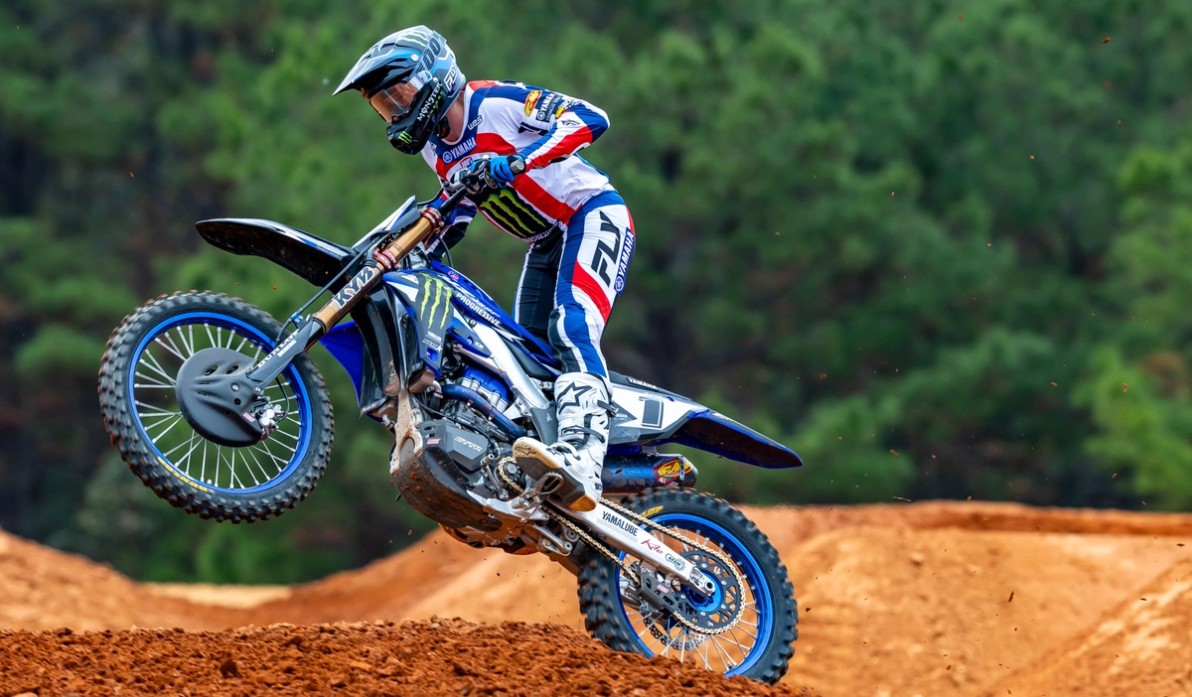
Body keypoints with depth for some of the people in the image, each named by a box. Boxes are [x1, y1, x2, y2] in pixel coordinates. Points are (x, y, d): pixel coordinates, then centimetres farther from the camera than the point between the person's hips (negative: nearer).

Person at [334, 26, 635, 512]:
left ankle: (582, 455, -49)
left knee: (570, 326, -31)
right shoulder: (432, 147, 7)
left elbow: (589, 119, -28)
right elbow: (462, 204, 22)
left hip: (592, 216, -10)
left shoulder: (495, 102, -18)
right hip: (545, 247, 10)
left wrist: (516, 163, -38)